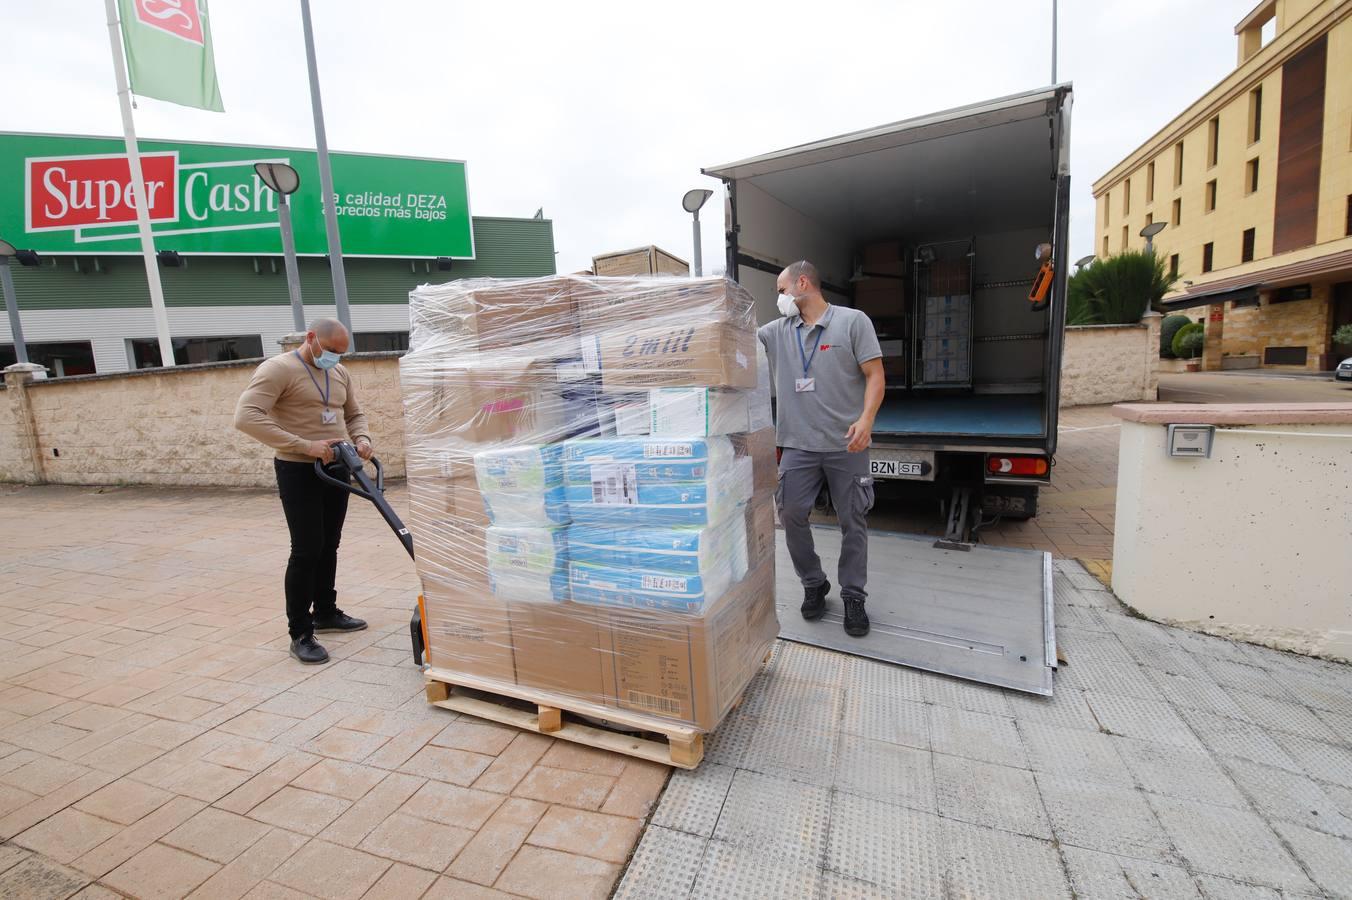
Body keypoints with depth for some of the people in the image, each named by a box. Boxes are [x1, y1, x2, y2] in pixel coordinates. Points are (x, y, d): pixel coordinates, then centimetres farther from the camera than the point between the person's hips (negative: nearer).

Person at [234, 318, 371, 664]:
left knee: (328, 546, 15)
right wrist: (305, 445, -27)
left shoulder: (340, 373, 10)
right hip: (299, 472, -7)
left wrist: (361, 439, -2)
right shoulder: (278, 369, -12)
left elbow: (354, 414, 20)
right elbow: (246, 417, -22)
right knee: (306, 550, -6)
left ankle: (325, 612, 31)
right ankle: (300, 633, 6)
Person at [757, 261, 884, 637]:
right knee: (791, 516, 2)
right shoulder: (776, 332, 10)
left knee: (853, 522, 5)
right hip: (798, 445, 3)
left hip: (847, 445, -3)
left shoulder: (853, 321, -1)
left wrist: (866, 419, -18)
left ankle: (853, 597, 21)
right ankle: (813, 585, 23)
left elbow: (875, 375, -5)